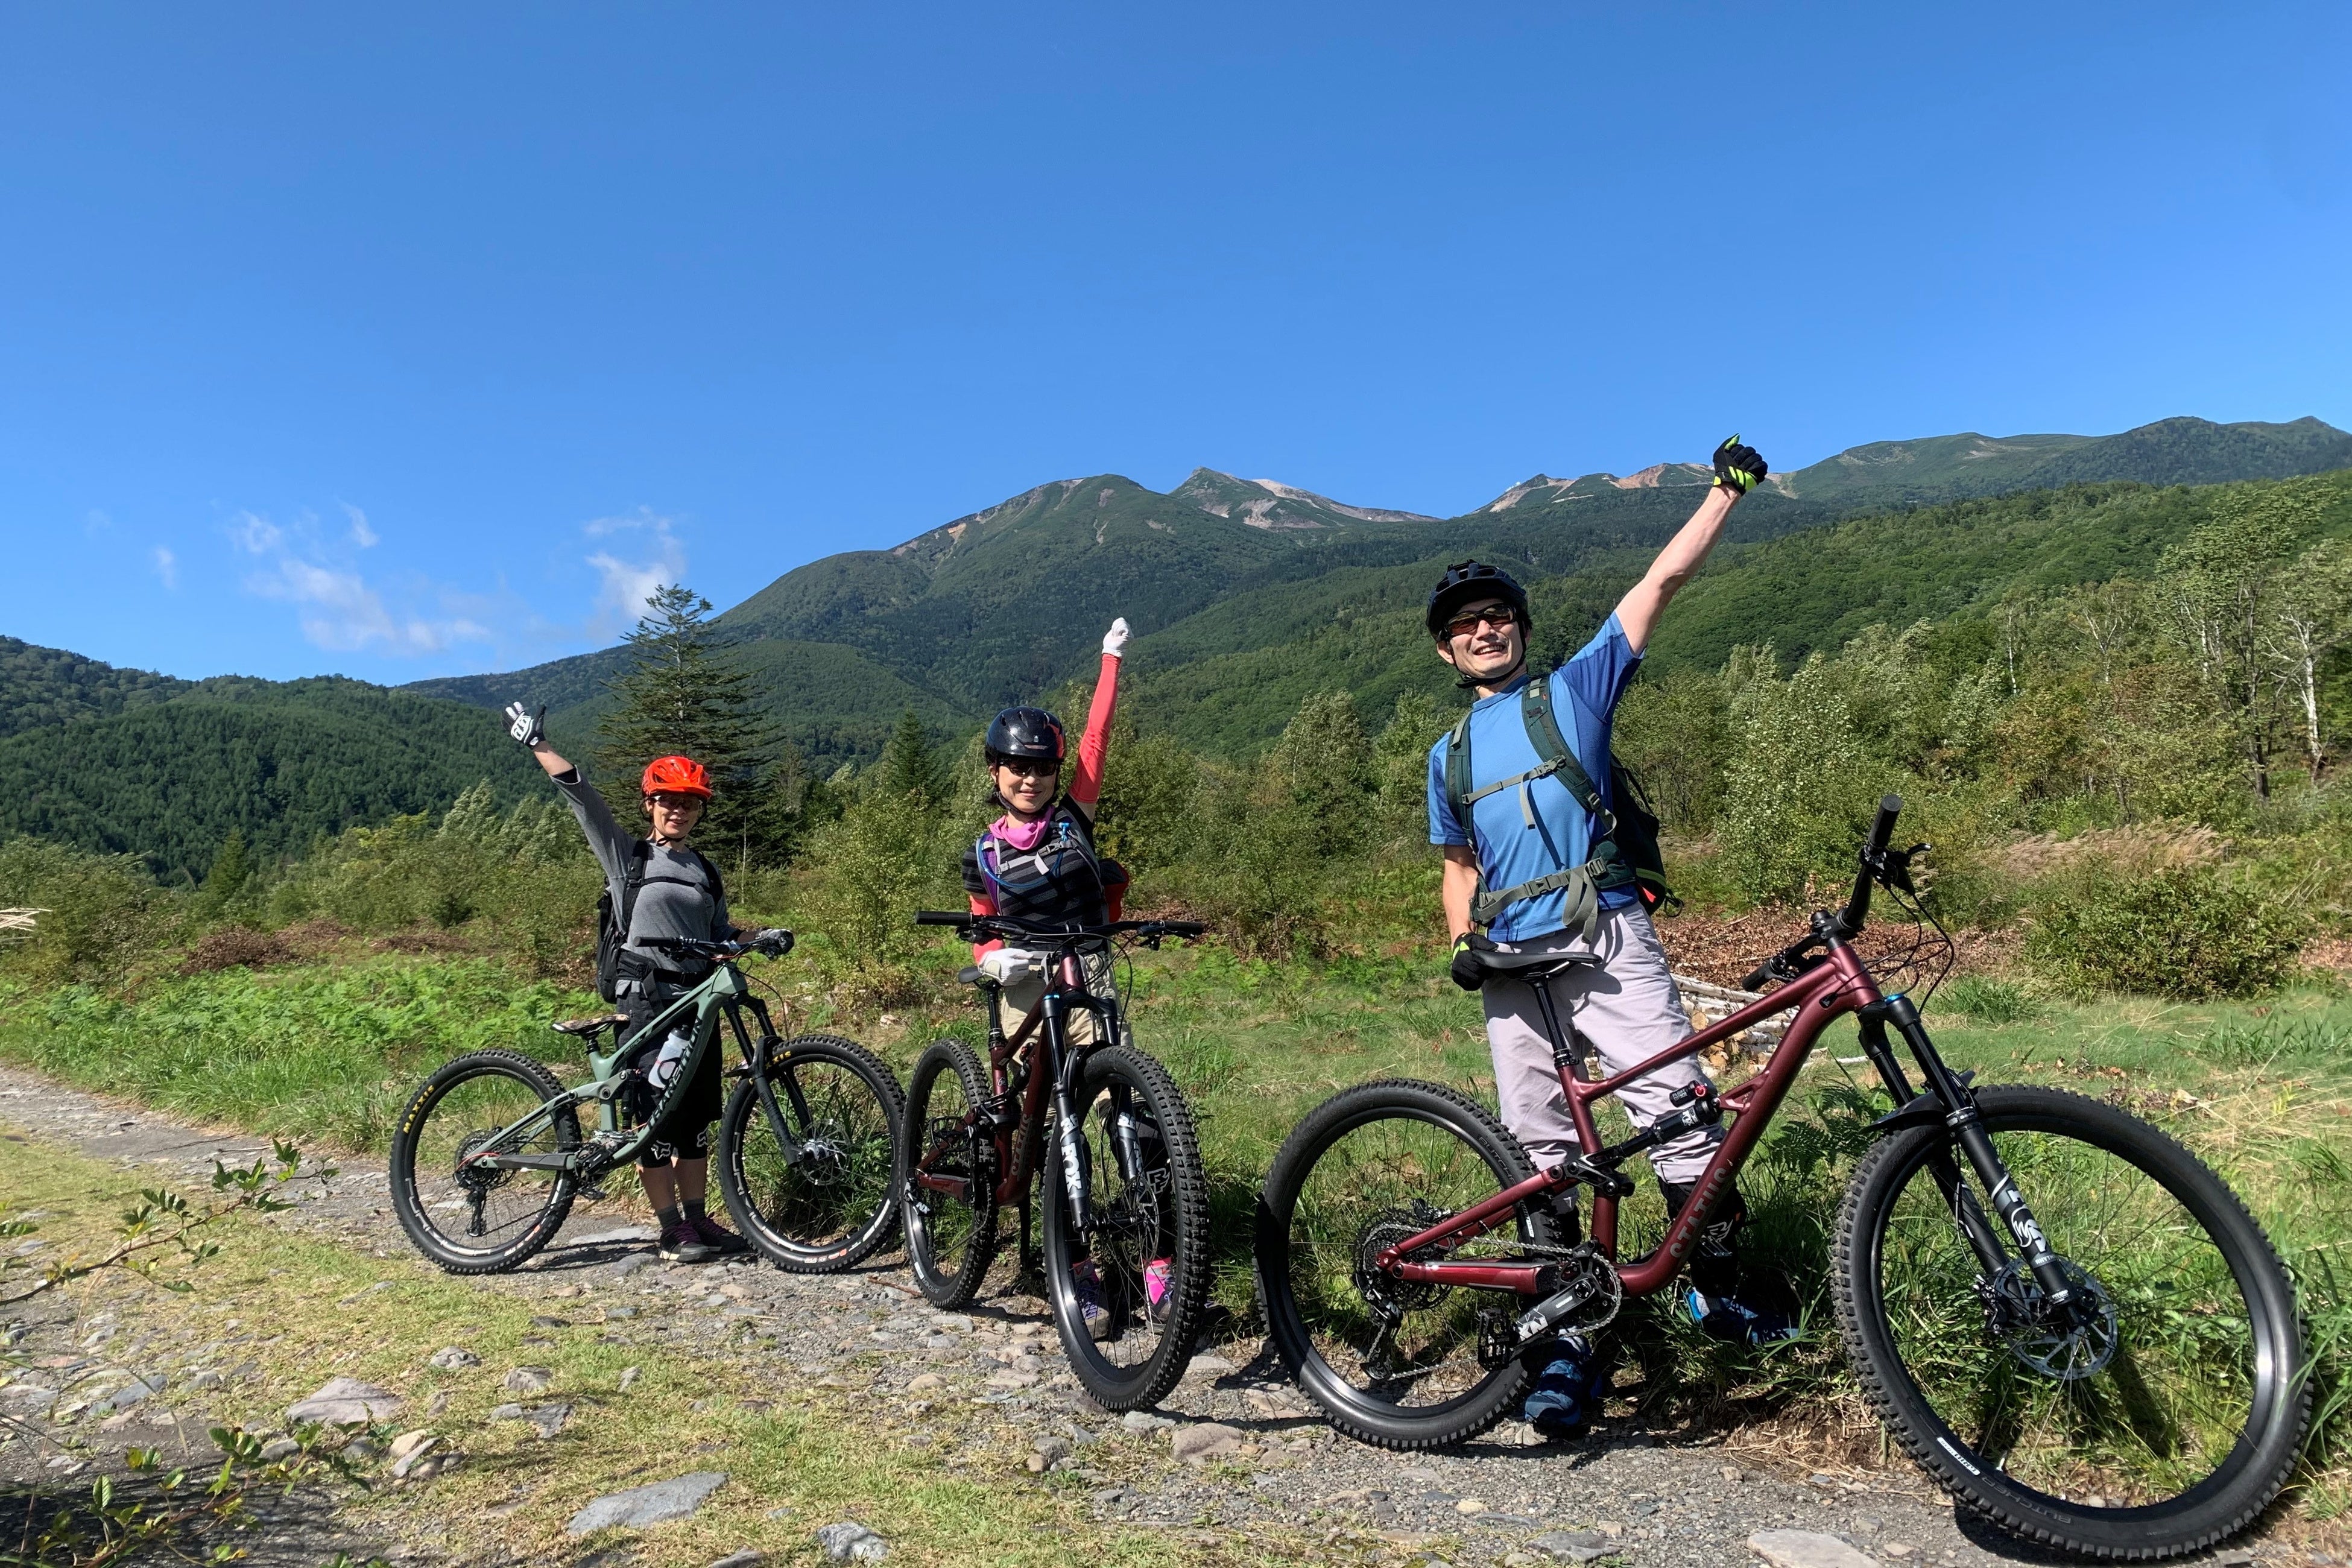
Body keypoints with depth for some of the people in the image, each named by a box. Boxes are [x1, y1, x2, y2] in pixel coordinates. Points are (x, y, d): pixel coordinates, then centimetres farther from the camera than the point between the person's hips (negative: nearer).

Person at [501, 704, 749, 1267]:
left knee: (697, 1119, 9)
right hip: (646, 1003, -5)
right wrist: (536, 743, -8)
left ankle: (699, 1219, 19)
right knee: (656, 1118, -1)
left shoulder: (706, 872, 15)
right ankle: (672, 1231, 8)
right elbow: (579, 793, -4)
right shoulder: (626, 855, 2)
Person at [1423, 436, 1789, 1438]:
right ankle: (1571, 1342, 11)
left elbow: (1660, 583, 5)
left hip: (1607, 941, -3)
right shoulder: (1450, 756, 19)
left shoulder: (1576, 688, 10)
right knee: (1543, 1151, 3)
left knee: (1681, 1114, -10)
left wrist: (1727, 492, 0)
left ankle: (1718, 1291, 11)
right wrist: (1461, 942, 4)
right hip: (1512, 964, 3)